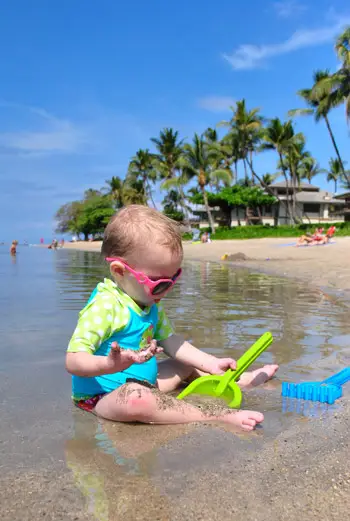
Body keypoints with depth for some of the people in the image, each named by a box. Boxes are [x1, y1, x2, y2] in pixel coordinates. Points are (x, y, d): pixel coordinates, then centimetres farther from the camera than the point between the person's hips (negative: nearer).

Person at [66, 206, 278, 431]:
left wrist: (212, 363, 11)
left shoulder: (151, 303, 6)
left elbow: (169, 340, 16)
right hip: (103, 396, -9)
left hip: (144, 383, 9)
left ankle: (246, 379, 35)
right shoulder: (104, 306, -24)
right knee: (135, 399, -39)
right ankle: (220, 416, -32)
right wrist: (110, 365, -47)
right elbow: (73, 361, -27)